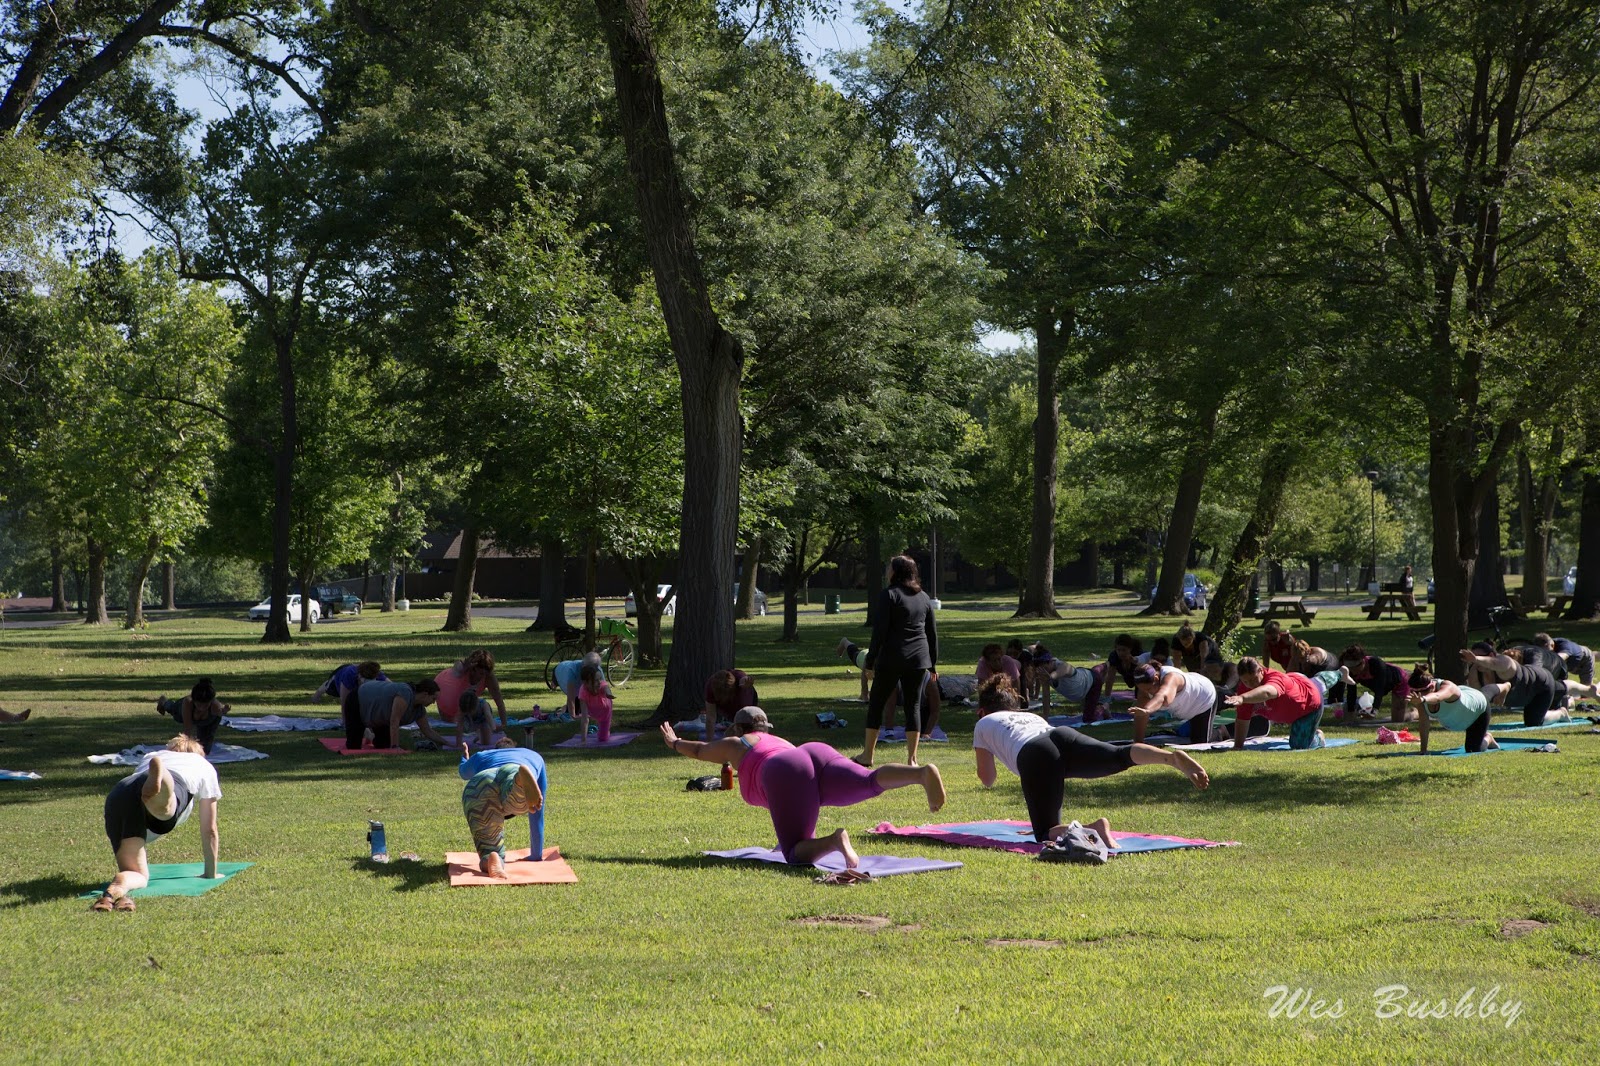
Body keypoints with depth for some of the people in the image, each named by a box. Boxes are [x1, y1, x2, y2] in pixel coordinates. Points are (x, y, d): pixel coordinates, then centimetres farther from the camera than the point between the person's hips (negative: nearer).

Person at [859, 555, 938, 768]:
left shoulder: (889, 595, -6)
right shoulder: (924, 597, 12)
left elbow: (880, 631, -11)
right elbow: (933, 633, 14)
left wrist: (870, 661, -7)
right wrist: (932, 663, 20)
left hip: (891, 659, -5)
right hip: (919, 660, 5)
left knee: (876, 704, 7)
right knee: (913, 706, 6)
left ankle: (867, 755, 10)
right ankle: (912, 758, 2)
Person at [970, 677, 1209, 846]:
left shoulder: (983, 724, 35)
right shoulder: (1032, 716, 46)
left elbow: (987, 780, 36)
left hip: (1033, 757, -4)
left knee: (1046, 834, -8)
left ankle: (1093, 829, -40)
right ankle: (1172, 757, -51)